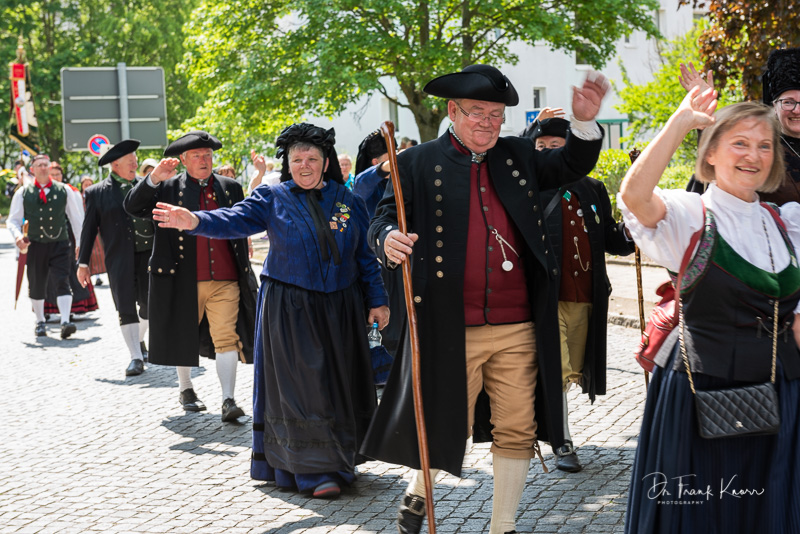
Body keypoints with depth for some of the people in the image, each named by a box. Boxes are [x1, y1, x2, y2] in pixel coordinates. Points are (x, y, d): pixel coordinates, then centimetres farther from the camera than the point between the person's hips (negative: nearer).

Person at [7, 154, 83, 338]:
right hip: (35, 245, 1)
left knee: (63, 281, -13)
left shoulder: (63, 190, 4)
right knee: (36, 286, 10)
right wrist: (17, 235, -15)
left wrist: (80, 243, 6)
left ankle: (65, 322, -19)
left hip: (60, 244, -1)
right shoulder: (23, 193, 3)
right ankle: (40, 321, 28)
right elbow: (12, 220, 6)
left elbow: (76, 218, 9)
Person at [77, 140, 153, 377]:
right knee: (126, 308, -3)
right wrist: (83, 263, 3)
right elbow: (89, 229, 5)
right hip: (119, 258, -2)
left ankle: (139, 339, 36)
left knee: (148, 303, 8)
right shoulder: (97, 193, 2)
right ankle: (136, 357, 1)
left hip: (149, 253, 2)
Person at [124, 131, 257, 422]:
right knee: (184, 337, 13)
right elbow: (133, 207, -6)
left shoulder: (230, 188, 12)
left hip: (225, 278, 1)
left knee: (227, 338, -8)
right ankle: (185, 390, 33)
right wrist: (153, 179, -20)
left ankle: (228, 400, -9)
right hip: (184, 279, -1)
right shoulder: (169, 188, 4)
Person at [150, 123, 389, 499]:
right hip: (290, 309, -3)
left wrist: (377, 300, 4)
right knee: (302, 387, -4)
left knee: (340, 385, 9)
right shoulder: (272, 198, 0)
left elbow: (366, 254, 8)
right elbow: (235, 220, -15)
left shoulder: (346, 200, 7)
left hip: (340, 308, 3)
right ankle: (316, 471, 3)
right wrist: (196, 221, -33)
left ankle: (342, 458, 26)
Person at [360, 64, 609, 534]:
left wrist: (585, 121, -4)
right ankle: (418, 493, 38)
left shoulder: (517, 155, 13)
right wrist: (389, 240, -26)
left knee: (517, 432, 8)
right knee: (446, 427, 7)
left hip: (518, 328, 4)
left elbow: (572, 166, 14)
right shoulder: (418, 164, 1)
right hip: (451, 331, -4)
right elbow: (386, 217, -3)